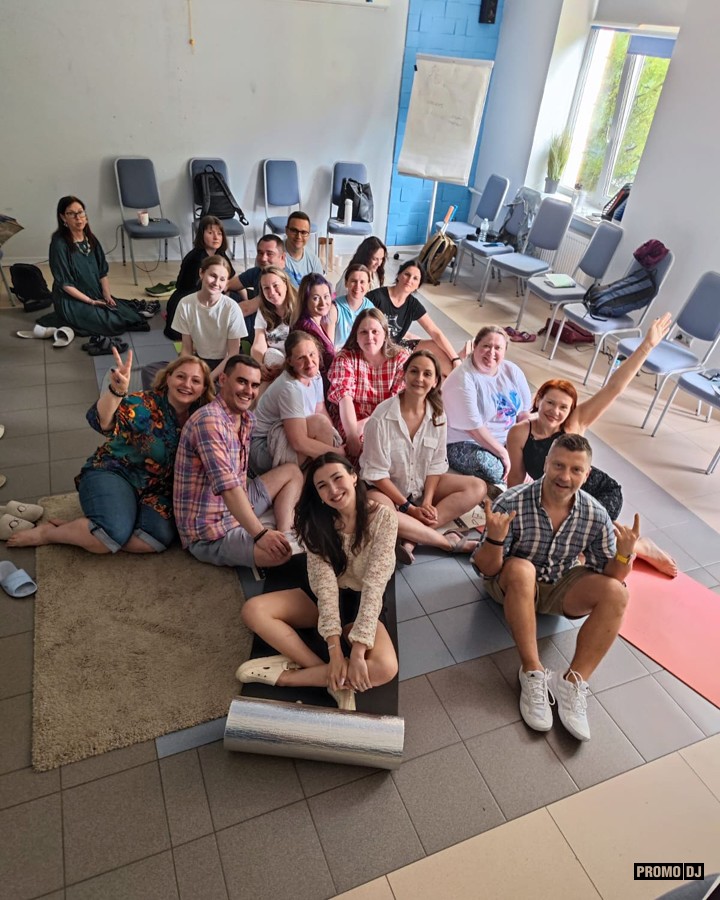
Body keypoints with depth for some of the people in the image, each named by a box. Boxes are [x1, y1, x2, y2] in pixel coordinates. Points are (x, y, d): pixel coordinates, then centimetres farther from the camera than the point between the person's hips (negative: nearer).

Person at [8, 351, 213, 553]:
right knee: (115, 532, -33)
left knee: (160, 538, -27)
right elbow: (101, 421, -31)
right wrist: (116, 390, -51)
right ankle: (47, 532, -3)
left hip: (156, 490, 5)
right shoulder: (144, 404, -13)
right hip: (113, 474, -4)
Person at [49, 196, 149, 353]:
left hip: (96, 295, 6)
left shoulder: (90, 239, 5)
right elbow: (64, 284, -15)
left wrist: (107, 295, -9)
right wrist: (91, 302, -18)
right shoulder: (59, 244, -15)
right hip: (71, 301, -6)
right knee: (113, 322, -26)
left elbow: (102, 271, 7)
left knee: (130, 315, -14)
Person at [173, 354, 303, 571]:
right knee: (284, 552, -30)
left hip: (236, 508, 10)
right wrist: (260, 534, -33)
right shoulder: (209, 421, -22)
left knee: (292, 472, 14)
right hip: (210, 531, -10)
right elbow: (228, 486, -30)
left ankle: (285, 535, -3)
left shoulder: (247, 418, 7)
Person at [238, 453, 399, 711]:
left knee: (385, 668, -32)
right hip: (321, 599, 3)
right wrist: (335, 649, -30)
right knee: (252, 610, -20)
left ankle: (285, 674, -18)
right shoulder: (317, 520, -12)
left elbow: (374, 585, -25)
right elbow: (325, 582, -22)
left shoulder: (383, 518, -19)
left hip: (360, 604, -2)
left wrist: (357, 651, -31)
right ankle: (333, 678, -22)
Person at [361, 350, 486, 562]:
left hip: (424, 486, 6)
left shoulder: (438, 415, -4)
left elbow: (436, 464, -2)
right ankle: (448, 542, -21)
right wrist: (409, 508, -18)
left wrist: (427, 501, -17)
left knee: (477, 488, -12)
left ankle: (412, 538, -24)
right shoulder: (381, 417, -19)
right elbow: (377, 473, -16)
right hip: (387, 489, -5)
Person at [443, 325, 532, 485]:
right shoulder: (463, 379, -17)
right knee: (494, 471, -32)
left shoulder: (512, 371, 2)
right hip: (464, 443, -6)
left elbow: (524, 414, 3)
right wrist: (503, 454, -21)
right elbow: (473, 427, -22)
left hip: (507, 440, 6)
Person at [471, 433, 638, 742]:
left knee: (616, 593, -21)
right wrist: (495, 539, -42)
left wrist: (624, 554, -29)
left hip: (561, 588, 3)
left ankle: (573, 681, -21)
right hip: (513, 586, -3)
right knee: (521, 568, -36)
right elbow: (487, 569, -20)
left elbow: (610, 576, -7)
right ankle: (533, 672, -26)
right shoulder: (512, 503, -24)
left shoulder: (596, 516, -14)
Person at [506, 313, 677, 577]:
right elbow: (516, 477, -4)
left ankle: (638, 546, 5)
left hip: (603, 493, -3)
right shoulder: (519, 433, -16)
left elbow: (614, 387, -25)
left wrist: (647, 345, -30)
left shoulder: (576, 422, -19)